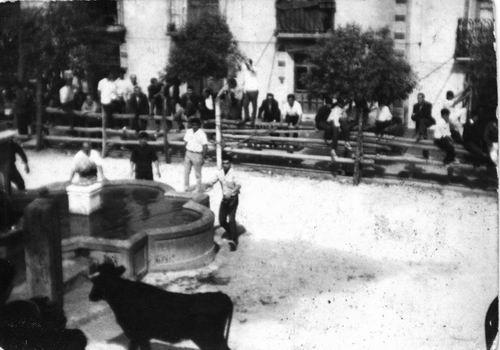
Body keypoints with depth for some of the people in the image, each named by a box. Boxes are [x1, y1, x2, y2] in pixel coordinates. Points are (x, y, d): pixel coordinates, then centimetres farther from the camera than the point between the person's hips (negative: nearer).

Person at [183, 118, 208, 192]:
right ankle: (186, 190, 19)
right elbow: (185, 142, 14)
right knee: (186, 172, 8)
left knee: (197, 174, 3)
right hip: (188, 153, 5)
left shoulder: (202, 134, -11)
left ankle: (198, 191, 13)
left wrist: (202, 158, -13)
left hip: (197, 155, -5)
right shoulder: (188, 132, 6)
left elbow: (205, 147, -11)